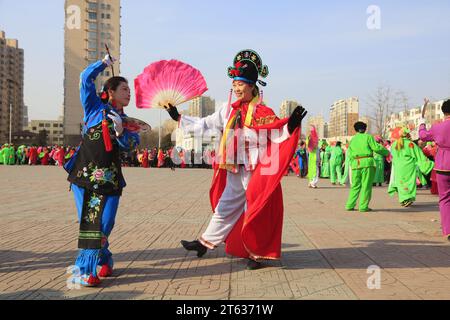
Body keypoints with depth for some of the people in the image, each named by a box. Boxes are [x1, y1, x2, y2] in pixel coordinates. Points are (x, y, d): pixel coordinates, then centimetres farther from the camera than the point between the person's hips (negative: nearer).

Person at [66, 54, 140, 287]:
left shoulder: (126, 121, 16)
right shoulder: (95, 107, 8)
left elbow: (131, 145, 3)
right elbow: (86, 79, 4)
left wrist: (120, 130, -14)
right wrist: (105, 63, 13)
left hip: (110, 178, 3)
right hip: (85, 173, -2)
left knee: (103, 224, -4)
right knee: (88, 222, -2)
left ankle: (85, 269, 11)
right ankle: (104, 260, 14)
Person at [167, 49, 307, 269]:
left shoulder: (263, 113, -9)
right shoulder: (229, 111, 8)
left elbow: (277, 135, -17)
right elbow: (204, 124, 15)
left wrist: (290, 126, -36)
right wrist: (178, 117, 16)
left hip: (256, 171, -6)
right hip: (234, 171, 6)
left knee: (257, 212, 3)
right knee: (224, 207, 18)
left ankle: (256, 254, 17)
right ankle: (207, 242, 30)